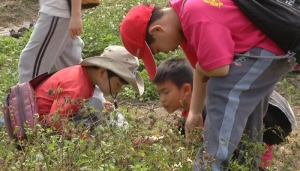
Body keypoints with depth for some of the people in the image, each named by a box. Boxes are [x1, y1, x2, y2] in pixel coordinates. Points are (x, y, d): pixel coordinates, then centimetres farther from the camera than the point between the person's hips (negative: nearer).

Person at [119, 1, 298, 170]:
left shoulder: (197, 16, -28)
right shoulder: (185, 14, 5)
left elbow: (220, 69, -30)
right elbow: (203, 71, 12)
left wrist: (200, 69, -7)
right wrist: (195, 113, 13)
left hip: (269, 49, -11)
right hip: (262, 47, 11)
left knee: (223, 91, -25)